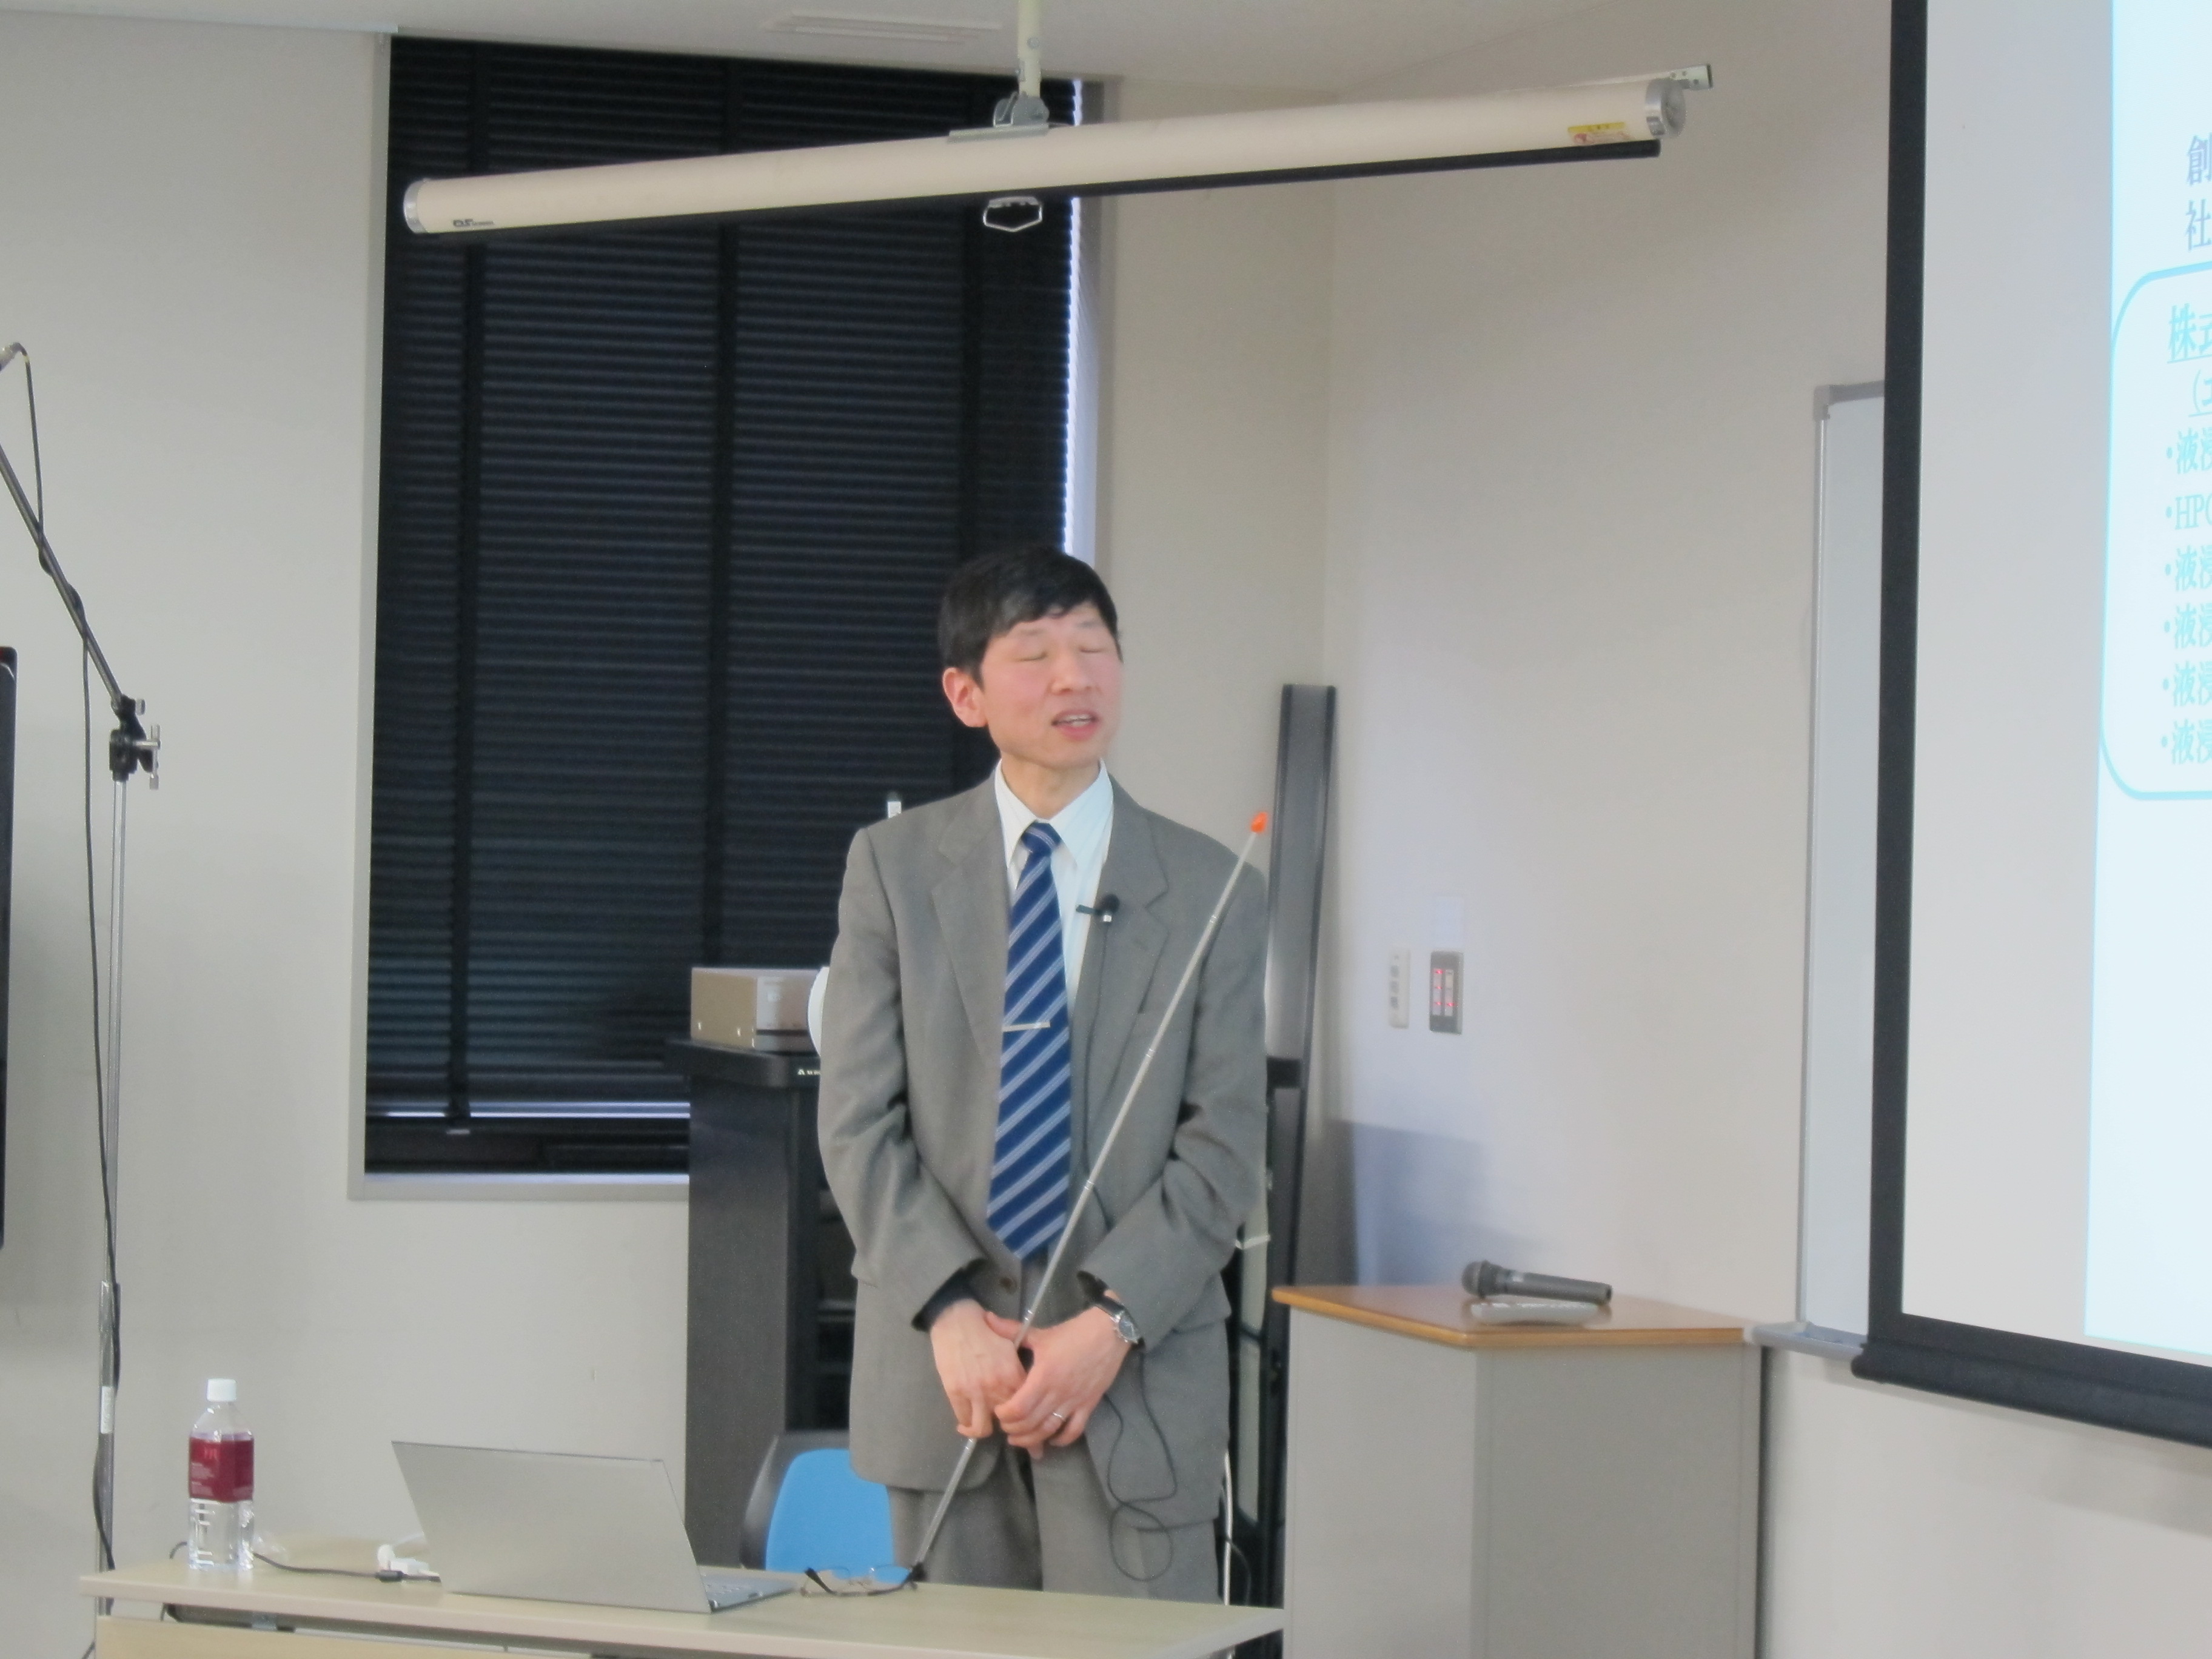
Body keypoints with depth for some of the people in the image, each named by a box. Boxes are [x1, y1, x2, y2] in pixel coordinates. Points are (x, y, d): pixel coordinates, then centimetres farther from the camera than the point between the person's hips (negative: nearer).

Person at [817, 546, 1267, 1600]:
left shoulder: (1211, 891, 4)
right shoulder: (893, 867, 6)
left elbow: (1223, 1148, -1)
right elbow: (859, 1120, 1)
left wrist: (1109, 1324, -13)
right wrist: (949, 1312, -12)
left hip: (1133, 1378, -1)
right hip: (940, 1370, 1)